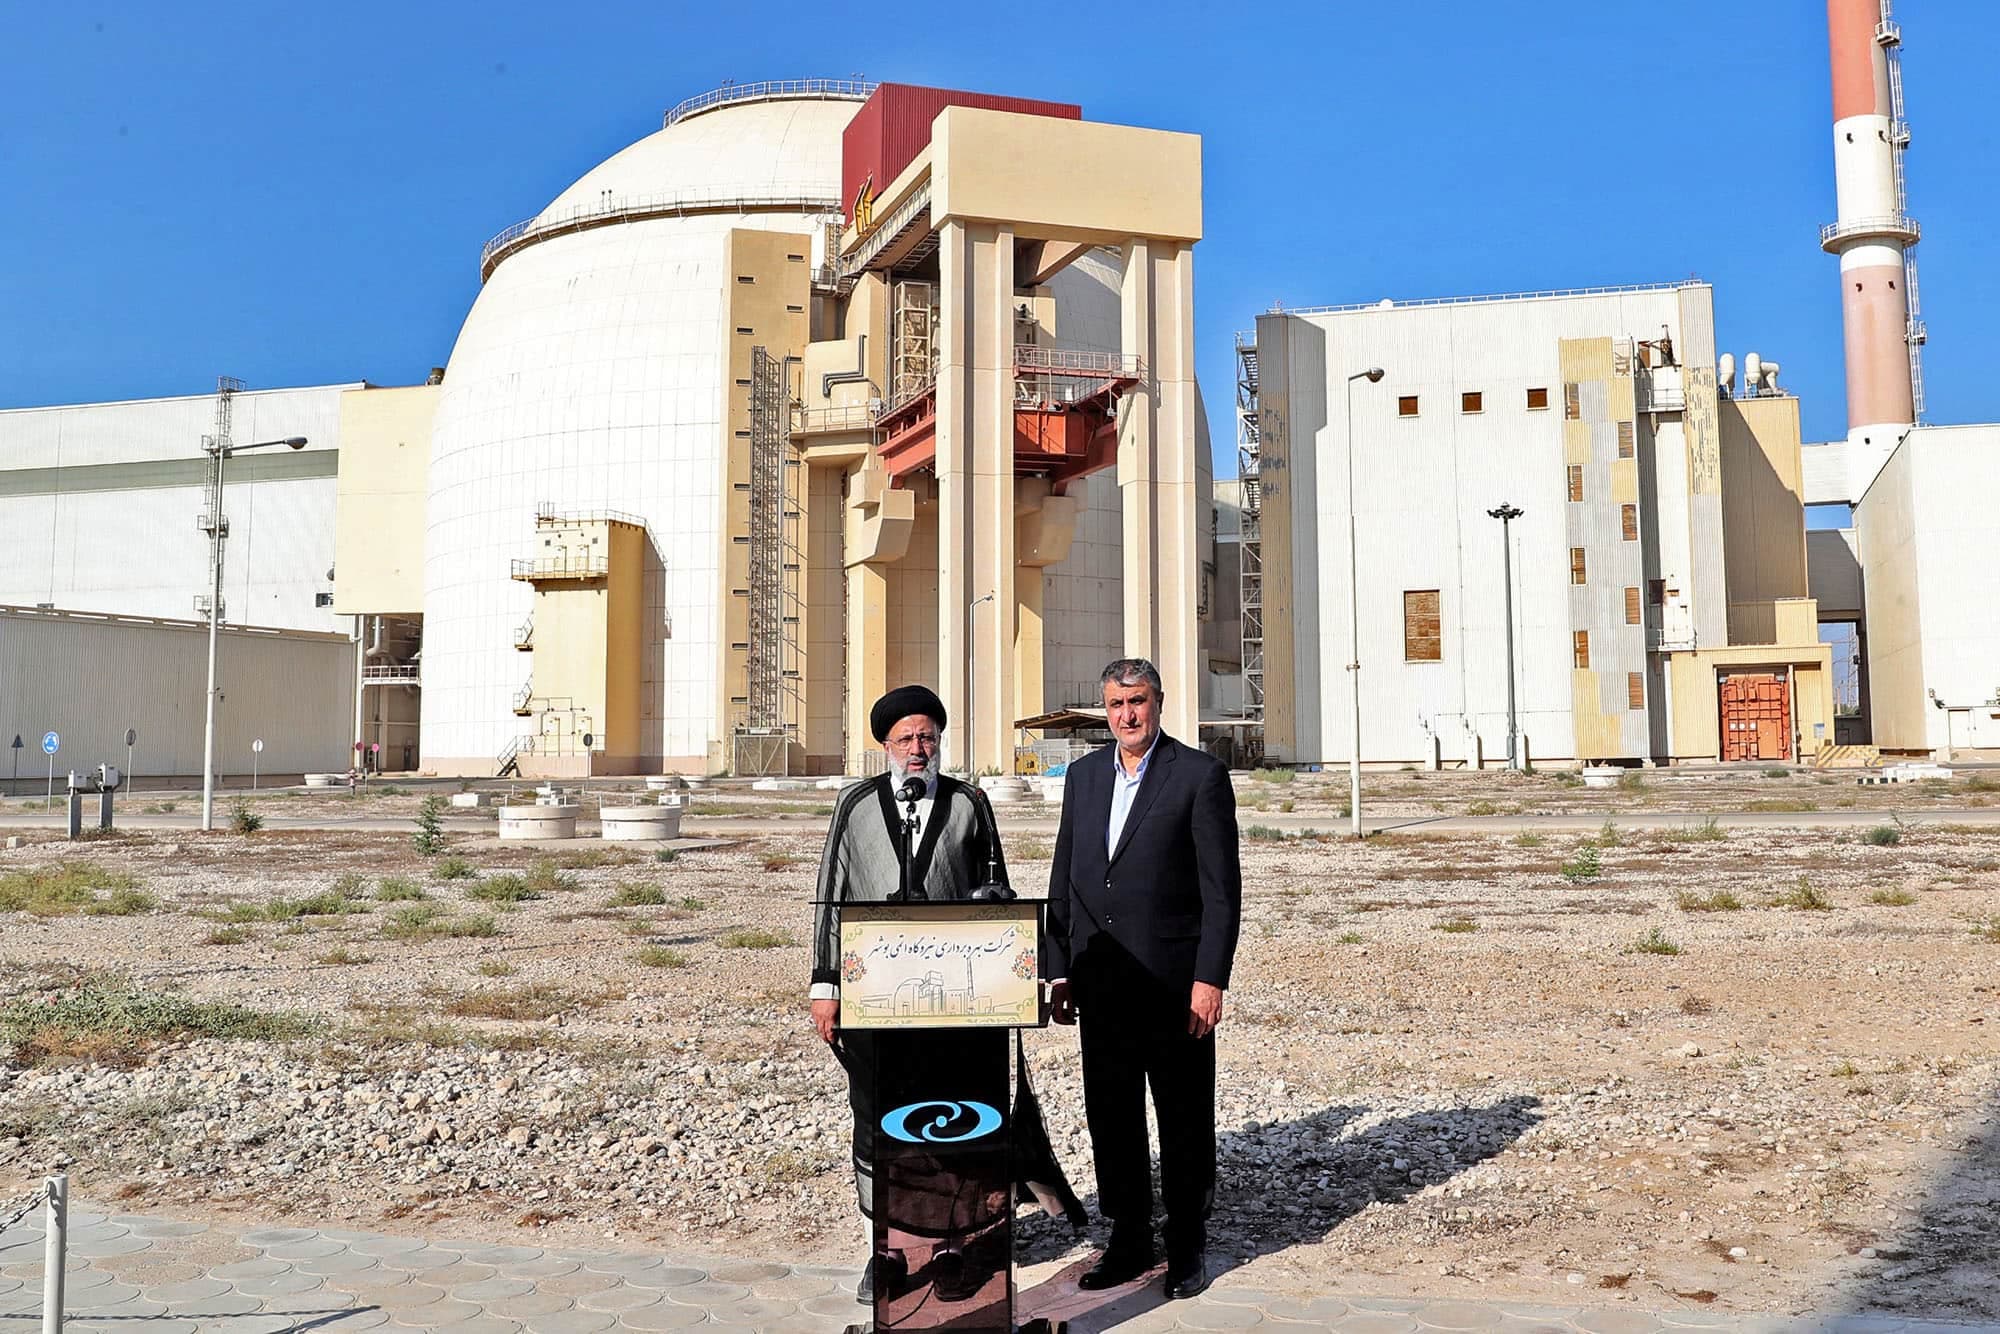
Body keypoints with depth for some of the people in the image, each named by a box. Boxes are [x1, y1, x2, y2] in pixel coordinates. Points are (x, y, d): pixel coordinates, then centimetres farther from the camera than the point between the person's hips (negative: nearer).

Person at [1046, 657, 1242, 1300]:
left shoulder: (1201, 774, -6)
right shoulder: (1084, 775, 10)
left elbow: (1221, 887, -9)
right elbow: (1063, 882, 12)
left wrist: (1210, 979, -14)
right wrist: (1059, 972, 8)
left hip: (1174, 986, -5)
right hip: (1100, 987, 5)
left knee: (1185, 1123, 8)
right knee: (1110, 1120, 12)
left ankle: (1188, 1247, 24)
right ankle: (1129, 1241, 27)